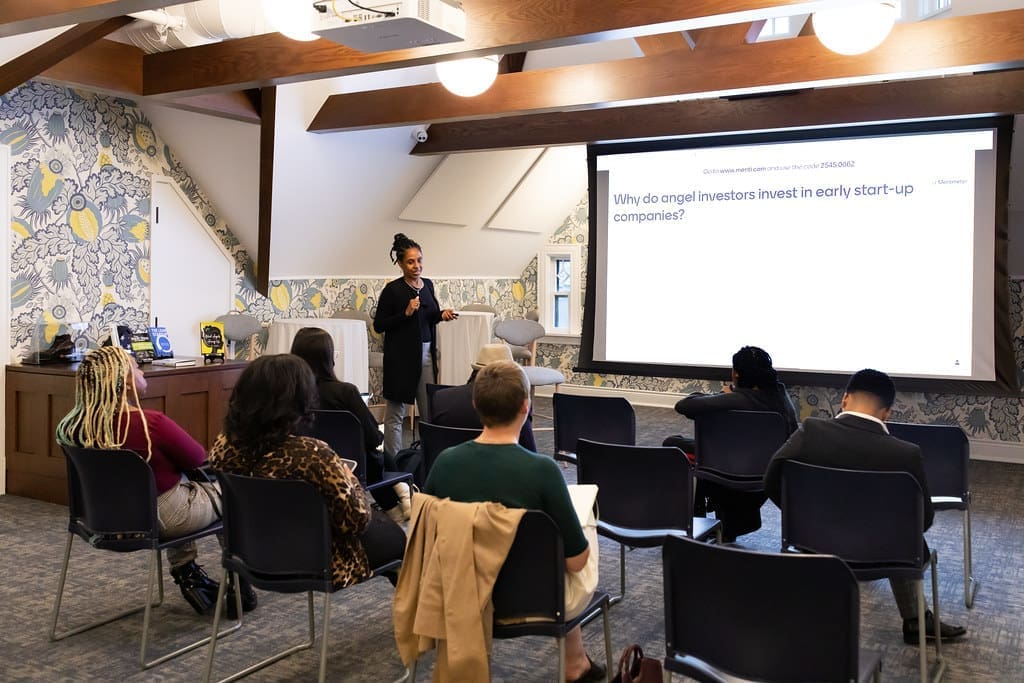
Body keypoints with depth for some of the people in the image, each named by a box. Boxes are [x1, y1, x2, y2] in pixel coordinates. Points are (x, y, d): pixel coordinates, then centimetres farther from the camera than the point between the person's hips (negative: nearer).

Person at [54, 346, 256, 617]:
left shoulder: (73, 428, -11)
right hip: (164, 518, -7)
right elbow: (197, 457, -15)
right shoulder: (151, 424, -31)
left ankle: (185, 573, 35)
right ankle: (237, 584, 27)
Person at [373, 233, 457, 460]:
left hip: (426, 353, 6)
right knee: (395, 411, 2)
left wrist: (442, 314, 0)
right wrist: (406, 313, -19)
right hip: (401, 356, -6)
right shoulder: (392, 290, -9)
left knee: (430, 409, 7)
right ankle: (393, 461, 9)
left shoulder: (427, 285, 8)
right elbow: (379, 325, -8)